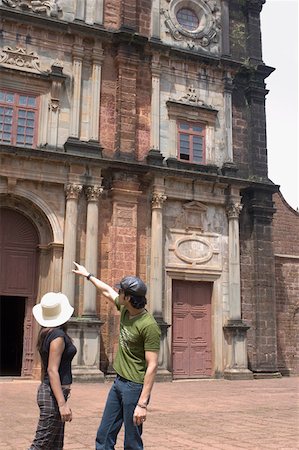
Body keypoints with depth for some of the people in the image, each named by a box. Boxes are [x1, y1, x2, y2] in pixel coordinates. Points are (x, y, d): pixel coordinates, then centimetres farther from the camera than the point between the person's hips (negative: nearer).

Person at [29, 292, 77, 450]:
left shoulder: (46, 333, 9)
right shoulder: (58, 334, -16)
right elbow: (52, 370, -21)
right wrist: (62, 403, -23)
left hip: (47, 390, 9)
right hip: (54, 394, -9)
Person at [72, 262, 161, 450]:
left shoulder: (149, 326, -23)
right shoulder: (125, 309, 2)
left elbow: (152, 366, -24)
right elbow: (107, 291, 22)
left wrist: (142, 404, -27)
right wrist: (88, 275, 34)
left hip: (135, 387, -8)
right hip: (119, 382, 8)